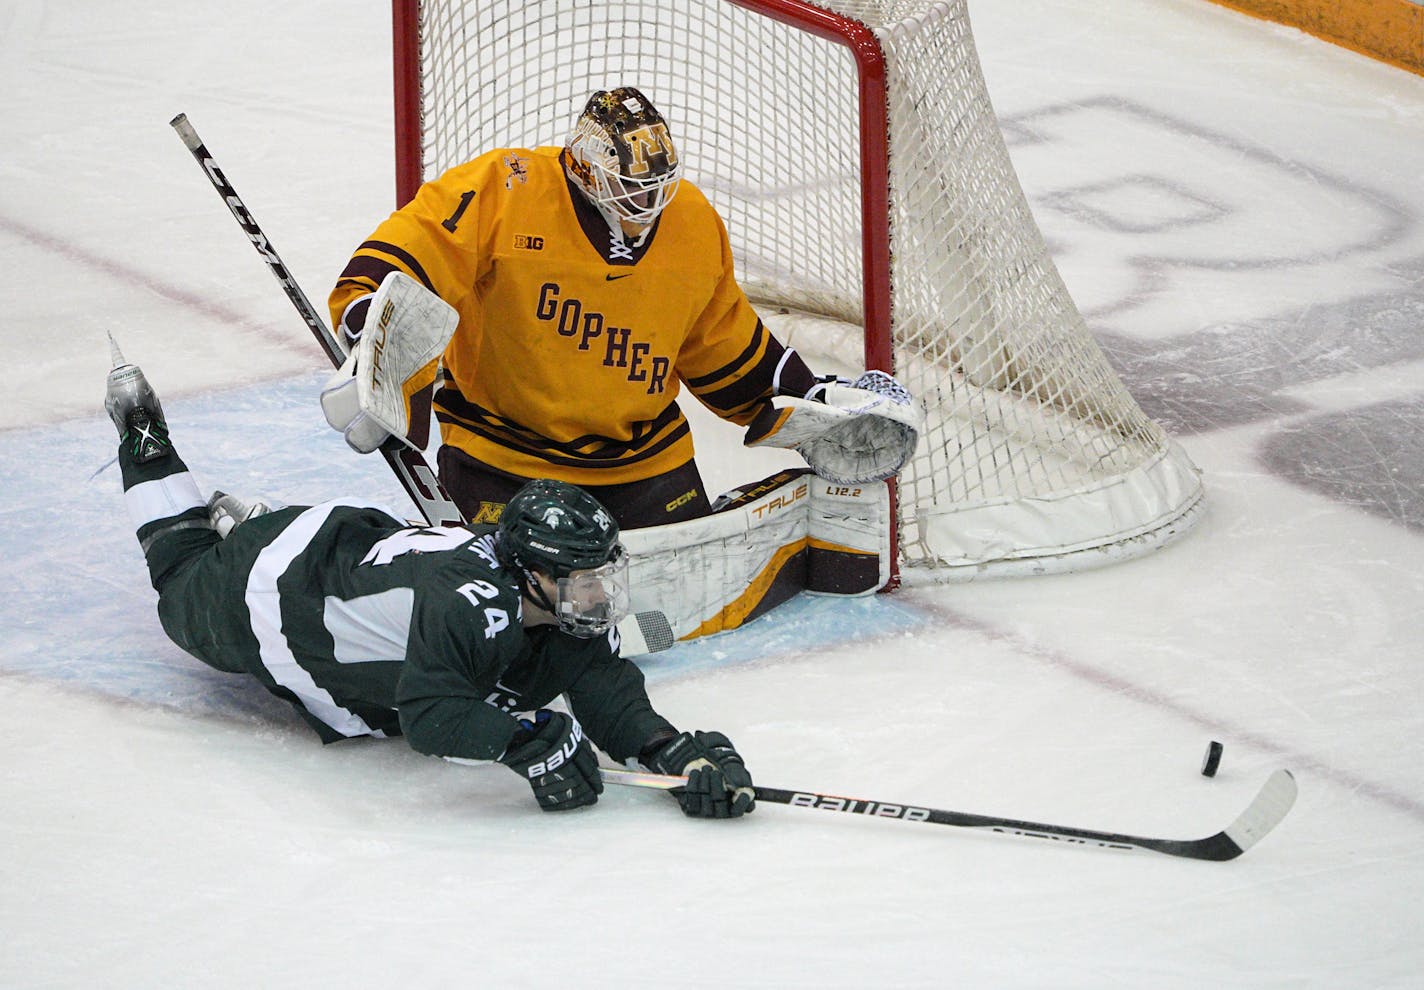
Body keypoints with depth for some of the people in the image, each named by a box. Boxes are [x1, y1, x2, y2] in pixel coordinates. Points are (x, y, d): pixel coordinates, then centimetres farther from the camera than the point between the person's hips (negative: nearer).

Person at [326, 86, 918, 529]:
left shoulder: (695, 224, -1)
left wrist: (808, 402, 10)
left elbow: (725, 344, 14)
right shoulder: (500, 193, -19)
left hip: (643, 456, 4)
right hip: (504, 456, -4)